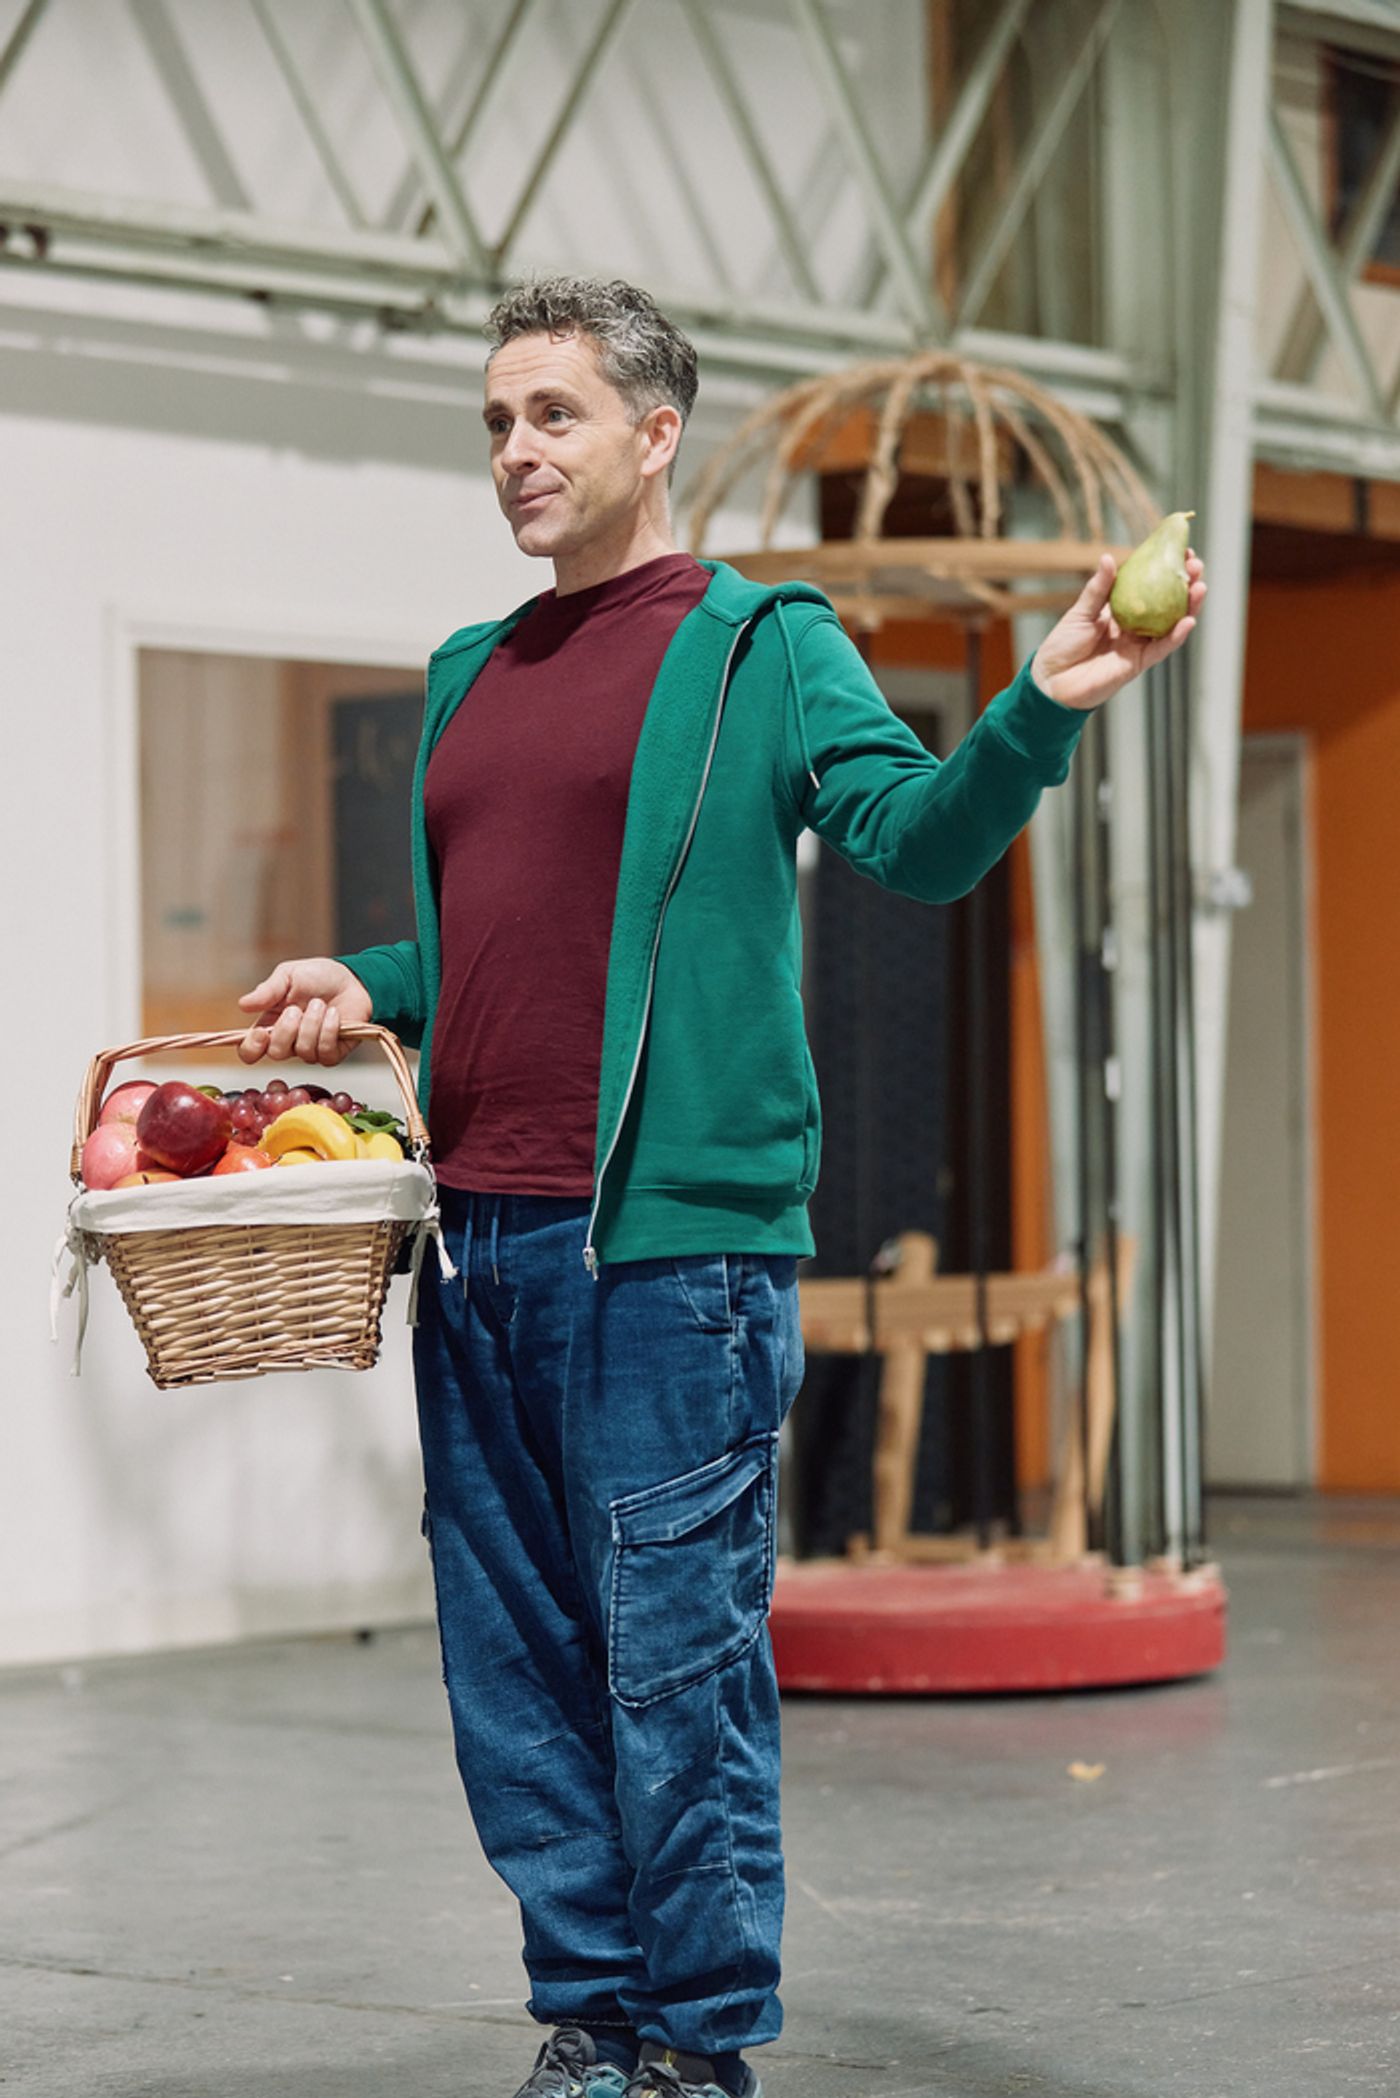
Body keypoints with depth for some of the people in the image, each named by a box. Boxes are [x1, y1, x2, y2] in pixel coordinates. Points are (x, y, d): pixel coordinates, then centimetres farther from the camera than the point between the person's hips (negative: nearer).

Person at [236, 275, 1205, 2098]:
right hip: (476, 1238, 7)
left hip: (669, 1236, -6)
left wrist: (1042, 709, -27)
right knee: (514, 1669, 9)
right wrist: (366, 985, 11)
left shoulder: (763, 645, 1)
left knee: (676, 1655, -4)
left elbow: (919, 838, -11)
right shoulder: (470, 676, 20)